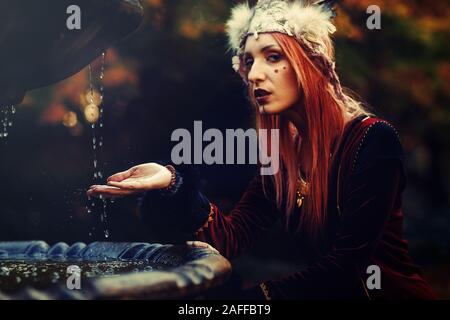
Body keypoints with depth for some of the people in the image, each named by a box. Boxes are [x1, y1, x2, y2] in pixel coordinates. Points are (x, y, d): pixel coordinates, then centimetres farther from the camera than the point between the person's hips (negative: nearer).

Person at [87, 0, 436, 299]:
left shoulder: (373, 139, -16)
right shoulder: (283, 153, 3)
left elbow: (348, 264, -20)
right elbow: (232, 238, -7)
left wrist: (254, 295, -19)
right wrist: (172, 184, -22)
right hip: (327, 291, 5)